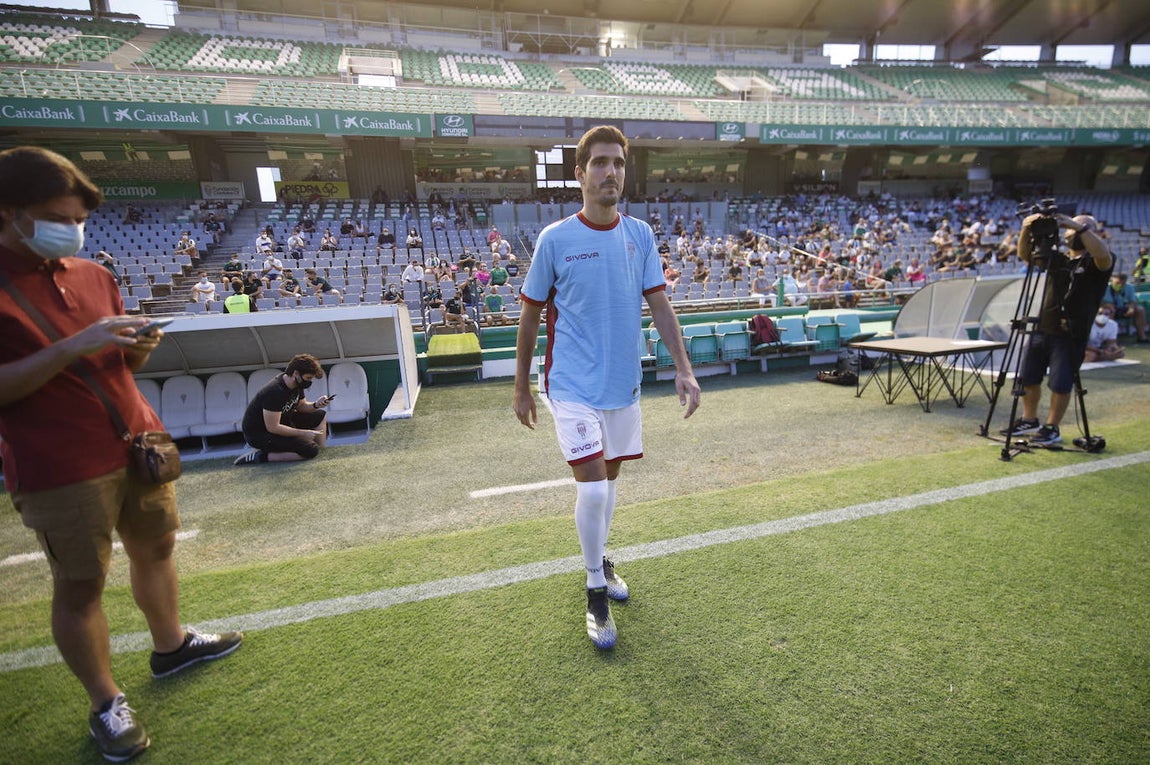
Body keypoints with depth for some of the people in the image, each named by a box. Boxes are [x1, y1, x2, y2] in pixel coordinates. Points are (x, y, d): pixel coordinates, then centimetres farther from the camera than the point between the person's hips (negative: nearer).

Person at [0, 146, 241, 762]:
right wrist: (70, 348, -24)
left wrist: (138, 348, -4)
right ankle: (106, 706, 22)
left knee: (156, 547, 18)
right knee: (80, 585, 6)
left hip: (139, 444, 6)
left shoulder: (93, 273, 9)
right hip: (61, 469, -6)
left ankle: (170, 644, 40)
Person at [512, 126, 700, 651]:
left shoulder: (640, 235, 3)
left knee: (610, 477, 16)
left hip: (624, 385, 4)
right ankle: (596, 591, 14)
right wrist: (522, 387, 2)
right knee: (592, 489, -9)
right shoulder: (555, 239, -7)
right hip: (574, 387, -4)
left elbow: (659, 305, 4)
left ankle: (599, 559, 40)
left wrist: (683, 368, -5)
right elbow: (530, 314, -1)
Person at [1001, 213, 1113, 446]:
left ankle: (1051, 429, 11)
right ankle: (1029, 420, 26)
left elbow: (1103, 254, -26)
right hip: (1043, 329, 6)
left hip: (1070, 335, -6)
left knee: (1060, 384, -2)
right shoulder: (1056, 258, 13)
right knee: (1028, 377, 11)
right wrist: (1027, 229, -11)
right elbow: (1025, 255, 6)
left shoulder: (1094, 263, -4)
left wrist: (1078, 226, -26)